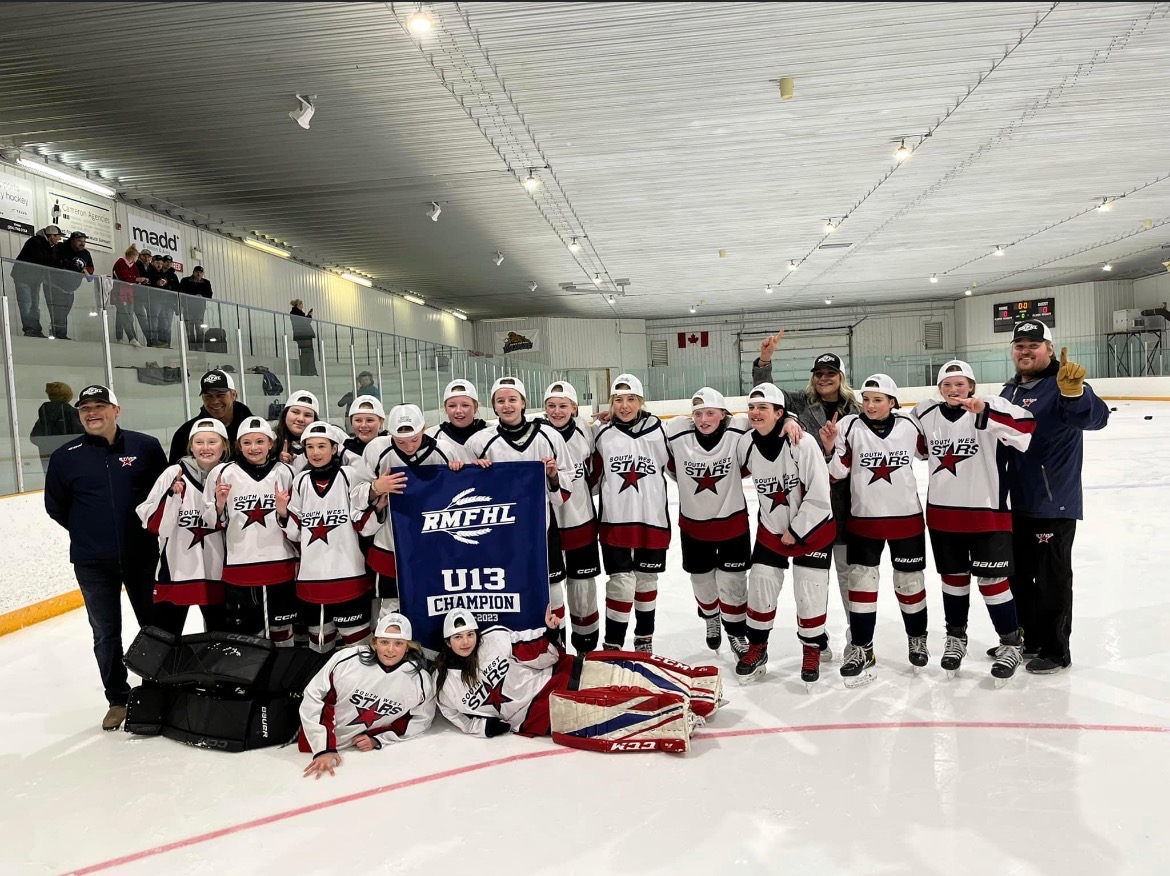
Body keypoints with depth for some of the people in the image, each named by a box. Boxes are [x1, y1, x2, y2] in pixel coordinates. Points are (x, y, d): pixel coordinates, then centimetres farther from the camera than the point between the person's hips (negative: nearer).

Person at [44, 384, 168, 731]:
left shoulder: (146, 446, -4)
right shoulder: (65, 456, 0)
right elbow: (55, 506, 9)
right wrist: (87, 531, 5)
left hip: (142, 555, -1)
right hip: (92, 562, 1)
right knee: (106, 634, 9)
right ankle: (118, 700, 22)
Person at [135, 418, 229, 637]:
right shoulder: (174, 474, -8)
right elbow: (153, 524, -10)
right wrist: (172, 495, -24)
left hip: (216, 571, 2)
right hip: (176, 570, -2)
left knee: (220, 637, 16)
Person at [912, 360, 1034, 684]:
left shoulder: (990, 408, -12)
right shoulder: (925, 415, 2)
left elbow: (1026, 427, -28)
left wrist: (984, 412, -37)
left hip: (987, 513, -4)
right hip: (942, 513, 4)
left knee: (991, 580, 3)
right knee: (953, 577, 17)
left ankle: (1011, 642, 23)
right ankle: (956, 637, 34)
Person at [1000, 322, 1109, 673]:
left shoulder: (1062, 384, -13)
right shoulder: (1009, 391, 11)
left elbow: (1095, 418, -32)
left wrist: (1075, 393, -49)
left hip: (1054, 503, -8)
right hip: (1016, 502, 8)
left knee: (1052, 579, 4)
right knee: (1019, 574, 18)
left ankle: (1055, 650, 17)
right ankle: (1027, 638, 33)